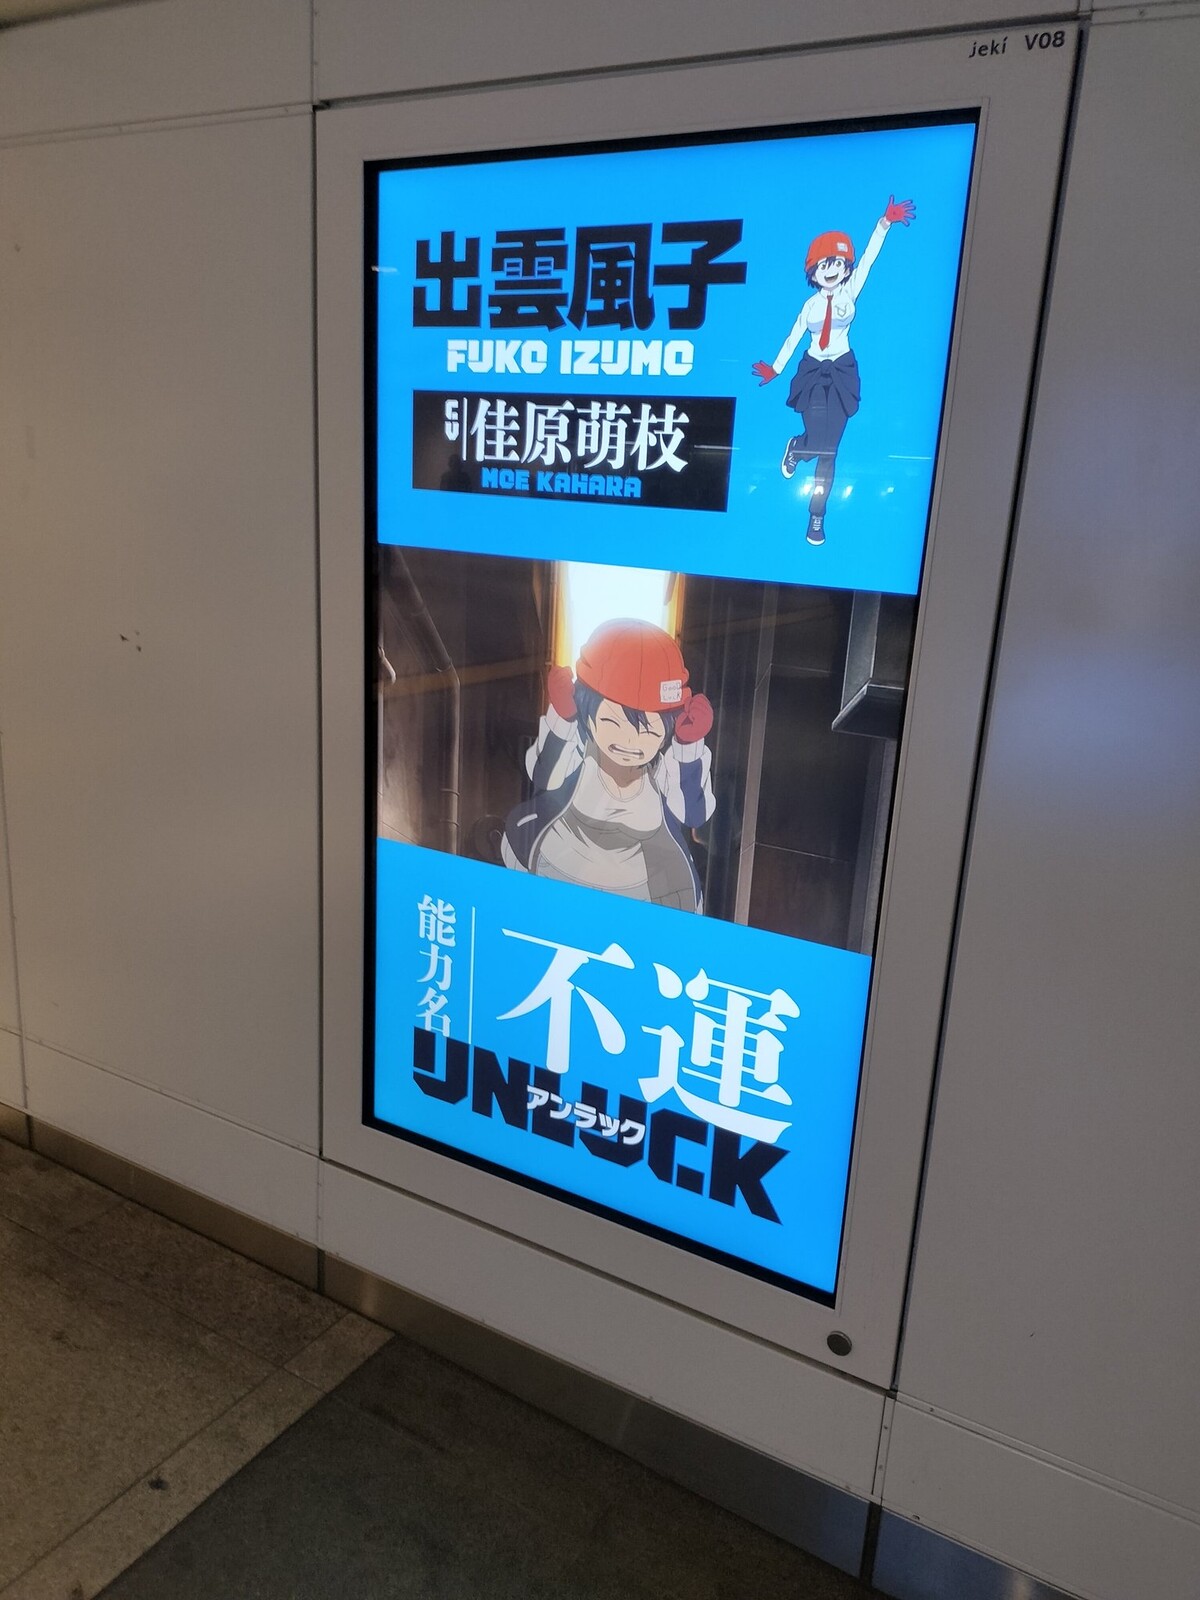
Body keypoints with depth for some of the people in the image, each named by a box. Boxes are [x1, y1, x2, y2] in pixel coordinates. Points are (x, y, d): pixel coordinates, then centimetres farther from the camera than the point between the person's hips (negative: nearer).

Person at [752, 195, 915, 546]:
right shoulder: (810, 303, 4)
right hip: (813, 371, 0)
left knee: (829, 450, -1)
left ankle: (817, 517, 6)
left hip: (842, 372, 0)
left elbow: (868, 258, -10)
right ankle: (795, 446, 28)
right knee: (815, 443, -12)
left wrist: (885, 223, -20)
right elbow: (793, 338, 9)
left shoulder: (850, 292, 0)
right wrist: (775, 369, 6)